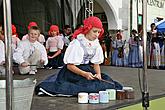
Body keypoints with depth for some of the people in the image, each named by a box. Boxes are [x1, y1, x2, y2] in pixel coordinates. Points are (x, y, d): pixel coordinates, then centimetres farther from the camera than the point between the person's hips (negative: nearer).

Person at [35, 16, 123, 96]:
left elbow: (96, 63, 9)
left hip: (87, 69, 8)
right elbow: (70, 66, -17)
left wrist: (98, 74, -12)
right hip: (73, 71, -8)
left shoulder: (96, 44, 4)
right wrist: (84, 74, -30)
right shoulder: (77, 43, -16)